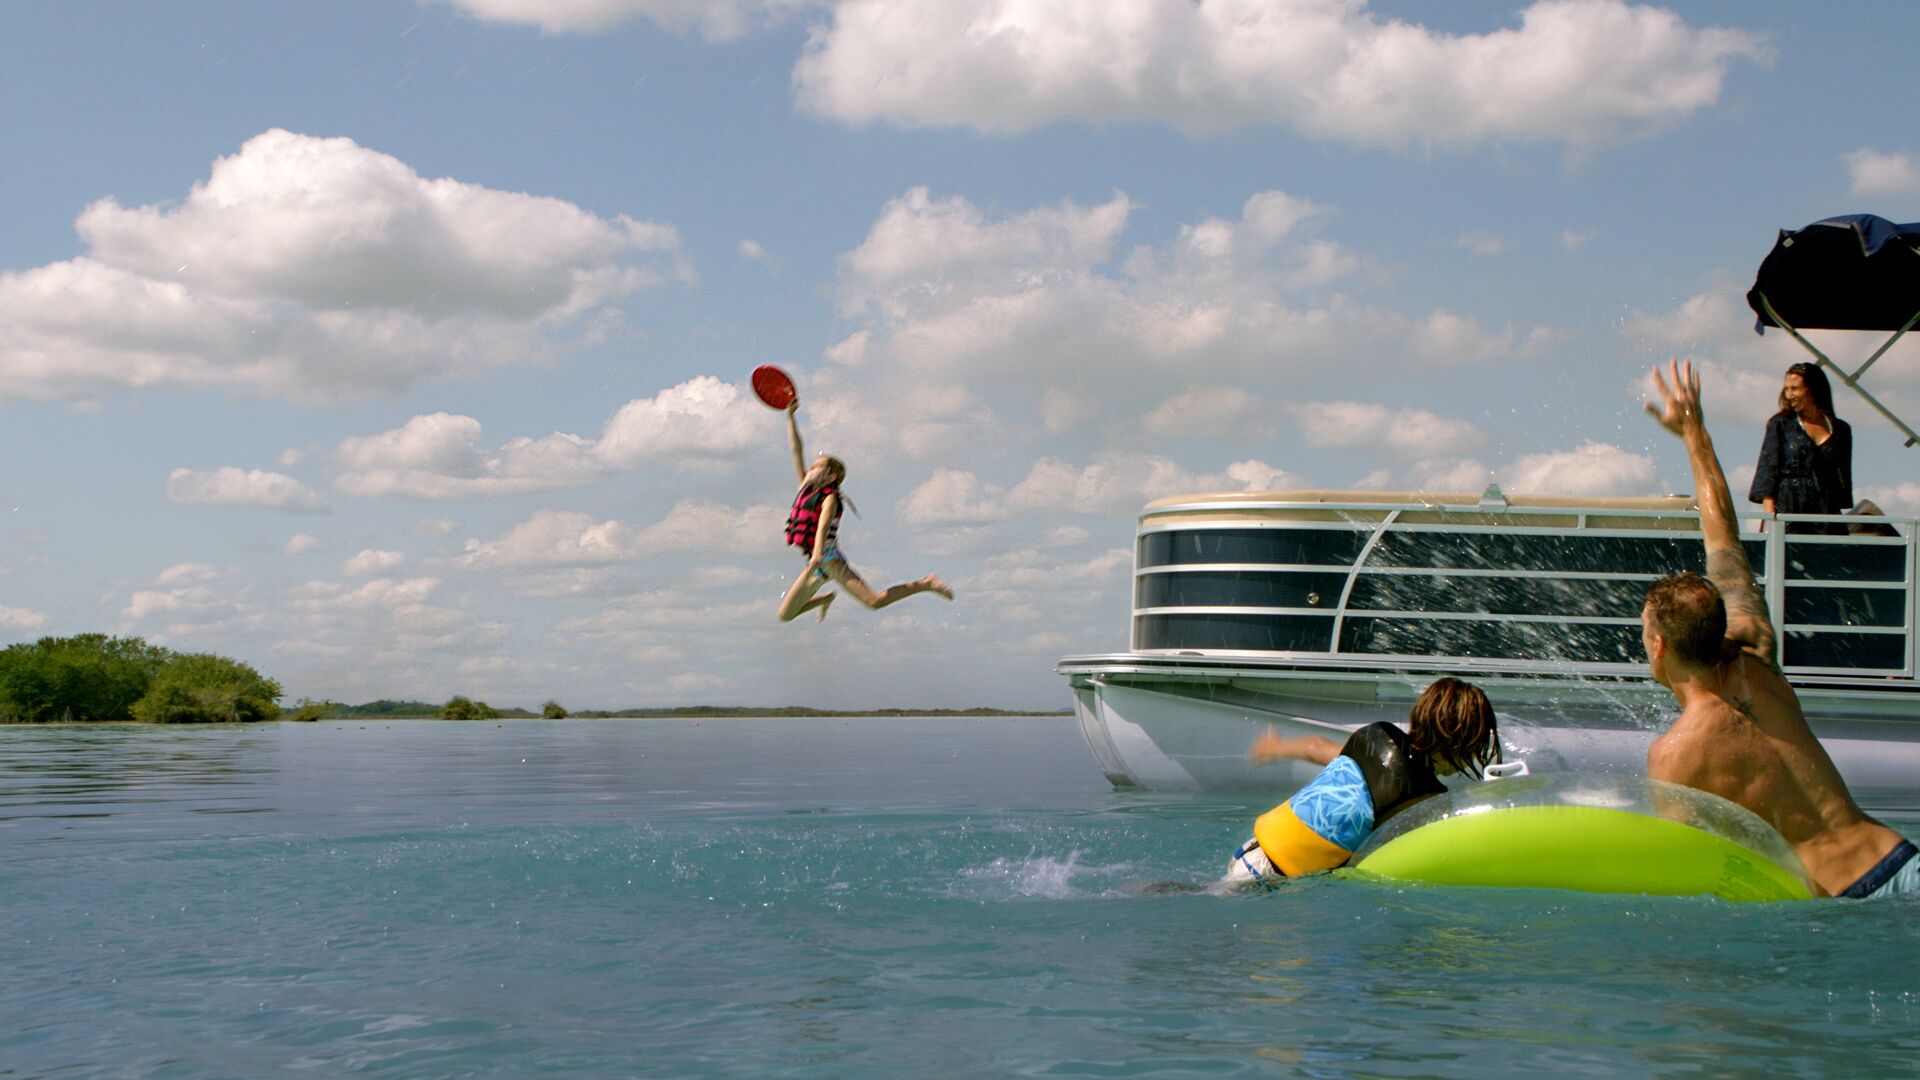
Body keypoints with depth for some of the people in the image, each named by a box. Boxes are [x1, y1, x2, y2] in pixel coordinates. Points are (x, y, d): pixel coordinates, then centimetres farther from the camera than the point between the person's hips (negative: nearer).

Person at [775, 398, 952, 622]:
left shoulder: (830, 498, -11)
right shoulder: (807, 488, 10)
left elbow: (823, 524, -29)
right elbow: (797, 450, 11)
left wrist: (818, 553, -46)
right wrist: (790, 415, 9)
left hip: (829, 559, -8)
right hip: (816, 564, 8)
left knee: (874, 601, -20)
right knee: (785, 615, 9)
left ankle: (924, 584, -2)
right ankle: (826, 598, 34)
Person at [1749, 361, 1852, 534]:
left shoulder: (1840, 429, 15)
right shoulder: (1780, 424, 9)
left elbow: (1844, 479, 16)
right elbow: (1768, 468, 1)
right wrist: (1769, 511, -11)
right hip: (1788, 512, -2)